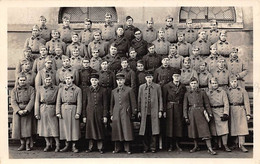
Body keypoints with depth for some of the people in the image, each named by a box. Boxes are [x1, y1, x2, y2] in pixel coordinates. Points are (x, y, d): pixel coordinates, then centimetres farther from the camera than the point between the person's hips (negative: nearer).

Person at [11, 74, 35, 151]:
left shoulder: (30, 89, 3)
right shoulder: (14, 90, 8)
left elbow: (32, 100, -6)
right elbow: (13, 102, -1)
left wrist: (26, 110, -17)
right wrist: (18, 111, -15)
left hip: (27, 111, -2)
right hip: (17, 111, 2)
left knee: (27, 127, -8)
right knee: (19, 127, 0)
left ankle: (27, 144, 1)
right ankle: (22, 144, 11)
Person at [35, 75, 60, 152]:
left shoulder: (56, 89, 1)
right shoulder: (40, 89, 4)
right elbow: (37, 101, 3)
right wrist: (36, 113, -2)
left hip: (52, 110, -2)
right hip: (42, 110, 2)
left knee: (54, 128, -2)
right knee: (44, 128, 8)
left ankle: (57, 145, 9)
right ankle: (48, 144, 20)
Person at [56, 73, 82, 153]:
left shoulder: (77, 89, 3)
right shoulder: (61, 89, 10)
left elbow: (79, 102, -1)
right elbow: (58, 101, 7)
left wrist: (78, 113, -10)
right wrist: (58, 112, -3)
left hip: (73, 109, -2)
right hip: (63, 109, 2)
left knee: (74, 127, 0)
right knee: (65, 127, 5)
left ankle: (74, 146, 10)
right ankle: (67, 145, 16)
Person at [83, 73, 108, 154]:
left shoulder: (103, 90, 1)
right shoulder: (87, 90, 6)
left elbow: (105, 104, 0)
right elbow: (85, 104, 7)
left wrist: (105, 116, -4)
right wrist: (84, 115, 3)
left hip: (99, 113, -1)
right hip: (90, 113, 2)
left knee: (100, 130, 2)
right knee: (90, 129, 4)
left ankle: (100, 147, 10)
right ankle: (90, 147, 14)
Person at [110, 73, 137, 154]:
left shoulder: (129, 90, 3)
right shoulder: (113, 91, 13)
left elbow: (133, 102, 3)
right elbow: (112, 103, 17)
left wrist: (133, 113, 0)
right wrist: (111, 114, 12)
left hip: (125, 113, -3)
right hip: (116, 114, 3)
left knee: (126, 130, -4)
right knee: (116, 131, 4)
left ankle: (127, 148, 4)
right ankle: (117, 148, 14)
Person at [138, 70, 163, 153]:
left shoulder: (157, 86, 6)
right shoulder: (141, 87, 10)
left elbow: (160, 99, 6)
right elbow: (139, 99, 11)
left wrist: (160, 110, 0)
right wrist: (139, 111, 7)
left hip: (154, 112, -1)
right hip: (144, 112, 1)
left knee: (154, 130, -1)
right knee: (145, 131, 2)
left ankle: (153, 147, 8)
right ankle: (145, 147, 12)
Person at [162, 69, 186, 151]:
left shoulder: (183, 87, 7)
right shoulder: (167, 86, -1)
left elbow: (184, 100, 8)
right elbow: (164, 99, -2)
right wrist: (164, 110, -9)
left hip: (179, 108, 2)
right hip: (169, 108, -2)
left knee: (179, 125, 3)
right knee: (170, 125, 0)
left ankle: (177, 144, 16)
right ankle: (170, 145, 10)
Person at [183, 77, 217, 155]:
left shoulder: (202, 92, 3)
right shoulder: (187, 94, 6)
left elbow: (207, 104, 6)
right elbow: (185, 106, 6)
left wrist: (210, 114, 1)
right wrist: (186, 117, 0)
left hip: (201, 113, -2)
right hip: (191, 114, 2)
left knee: (205, 130, -8)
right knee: (193, 131, 9)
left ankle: (210, 148, -7)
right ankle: (196, 146, 25)